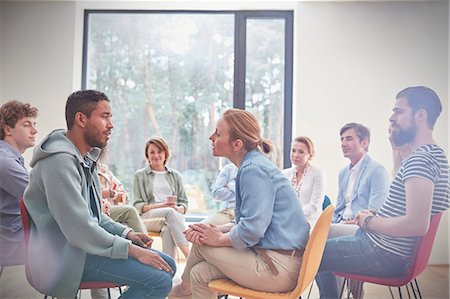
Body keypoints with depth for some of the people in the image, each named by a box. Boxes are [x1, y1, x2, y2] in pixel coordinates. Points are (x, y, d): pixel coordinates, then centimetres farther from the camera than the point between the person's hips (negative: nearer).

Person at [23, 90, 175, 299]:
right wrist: (133, 250, -20)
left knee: (167, 265, 4)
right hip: (66, 256, -10)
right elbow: (79, 230, -25)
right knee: (159, 280, -21)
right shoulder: (60, 160, -20)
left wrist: (126, 233, 4)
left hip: (87, 242, 10)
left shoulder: (86, 157, 12)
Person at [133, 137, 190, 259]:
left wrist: (178, 209, -8)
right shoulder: (140, 175, 16)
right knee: (170, 212, -37)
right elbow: (137, 205, 7)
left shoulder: (175, 175, 23)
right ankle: (190, 257, -49)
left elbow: (184, 202, 18)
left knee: (168, 229, -37)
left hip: (174, 214, 2)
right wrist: (157, 206, -13)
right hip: (148, 217, -2)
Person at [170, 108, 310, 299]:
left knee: (202, 244, 0)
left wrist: (220, 239, -8)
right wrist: (216, 229, 2)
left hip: (279, 268, -9)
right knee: (200, 273, 5)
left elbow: (252, 229, -26)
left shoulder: (253, 170, -18)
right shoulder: (254, 164, 13)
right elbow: (249, 221, 17)